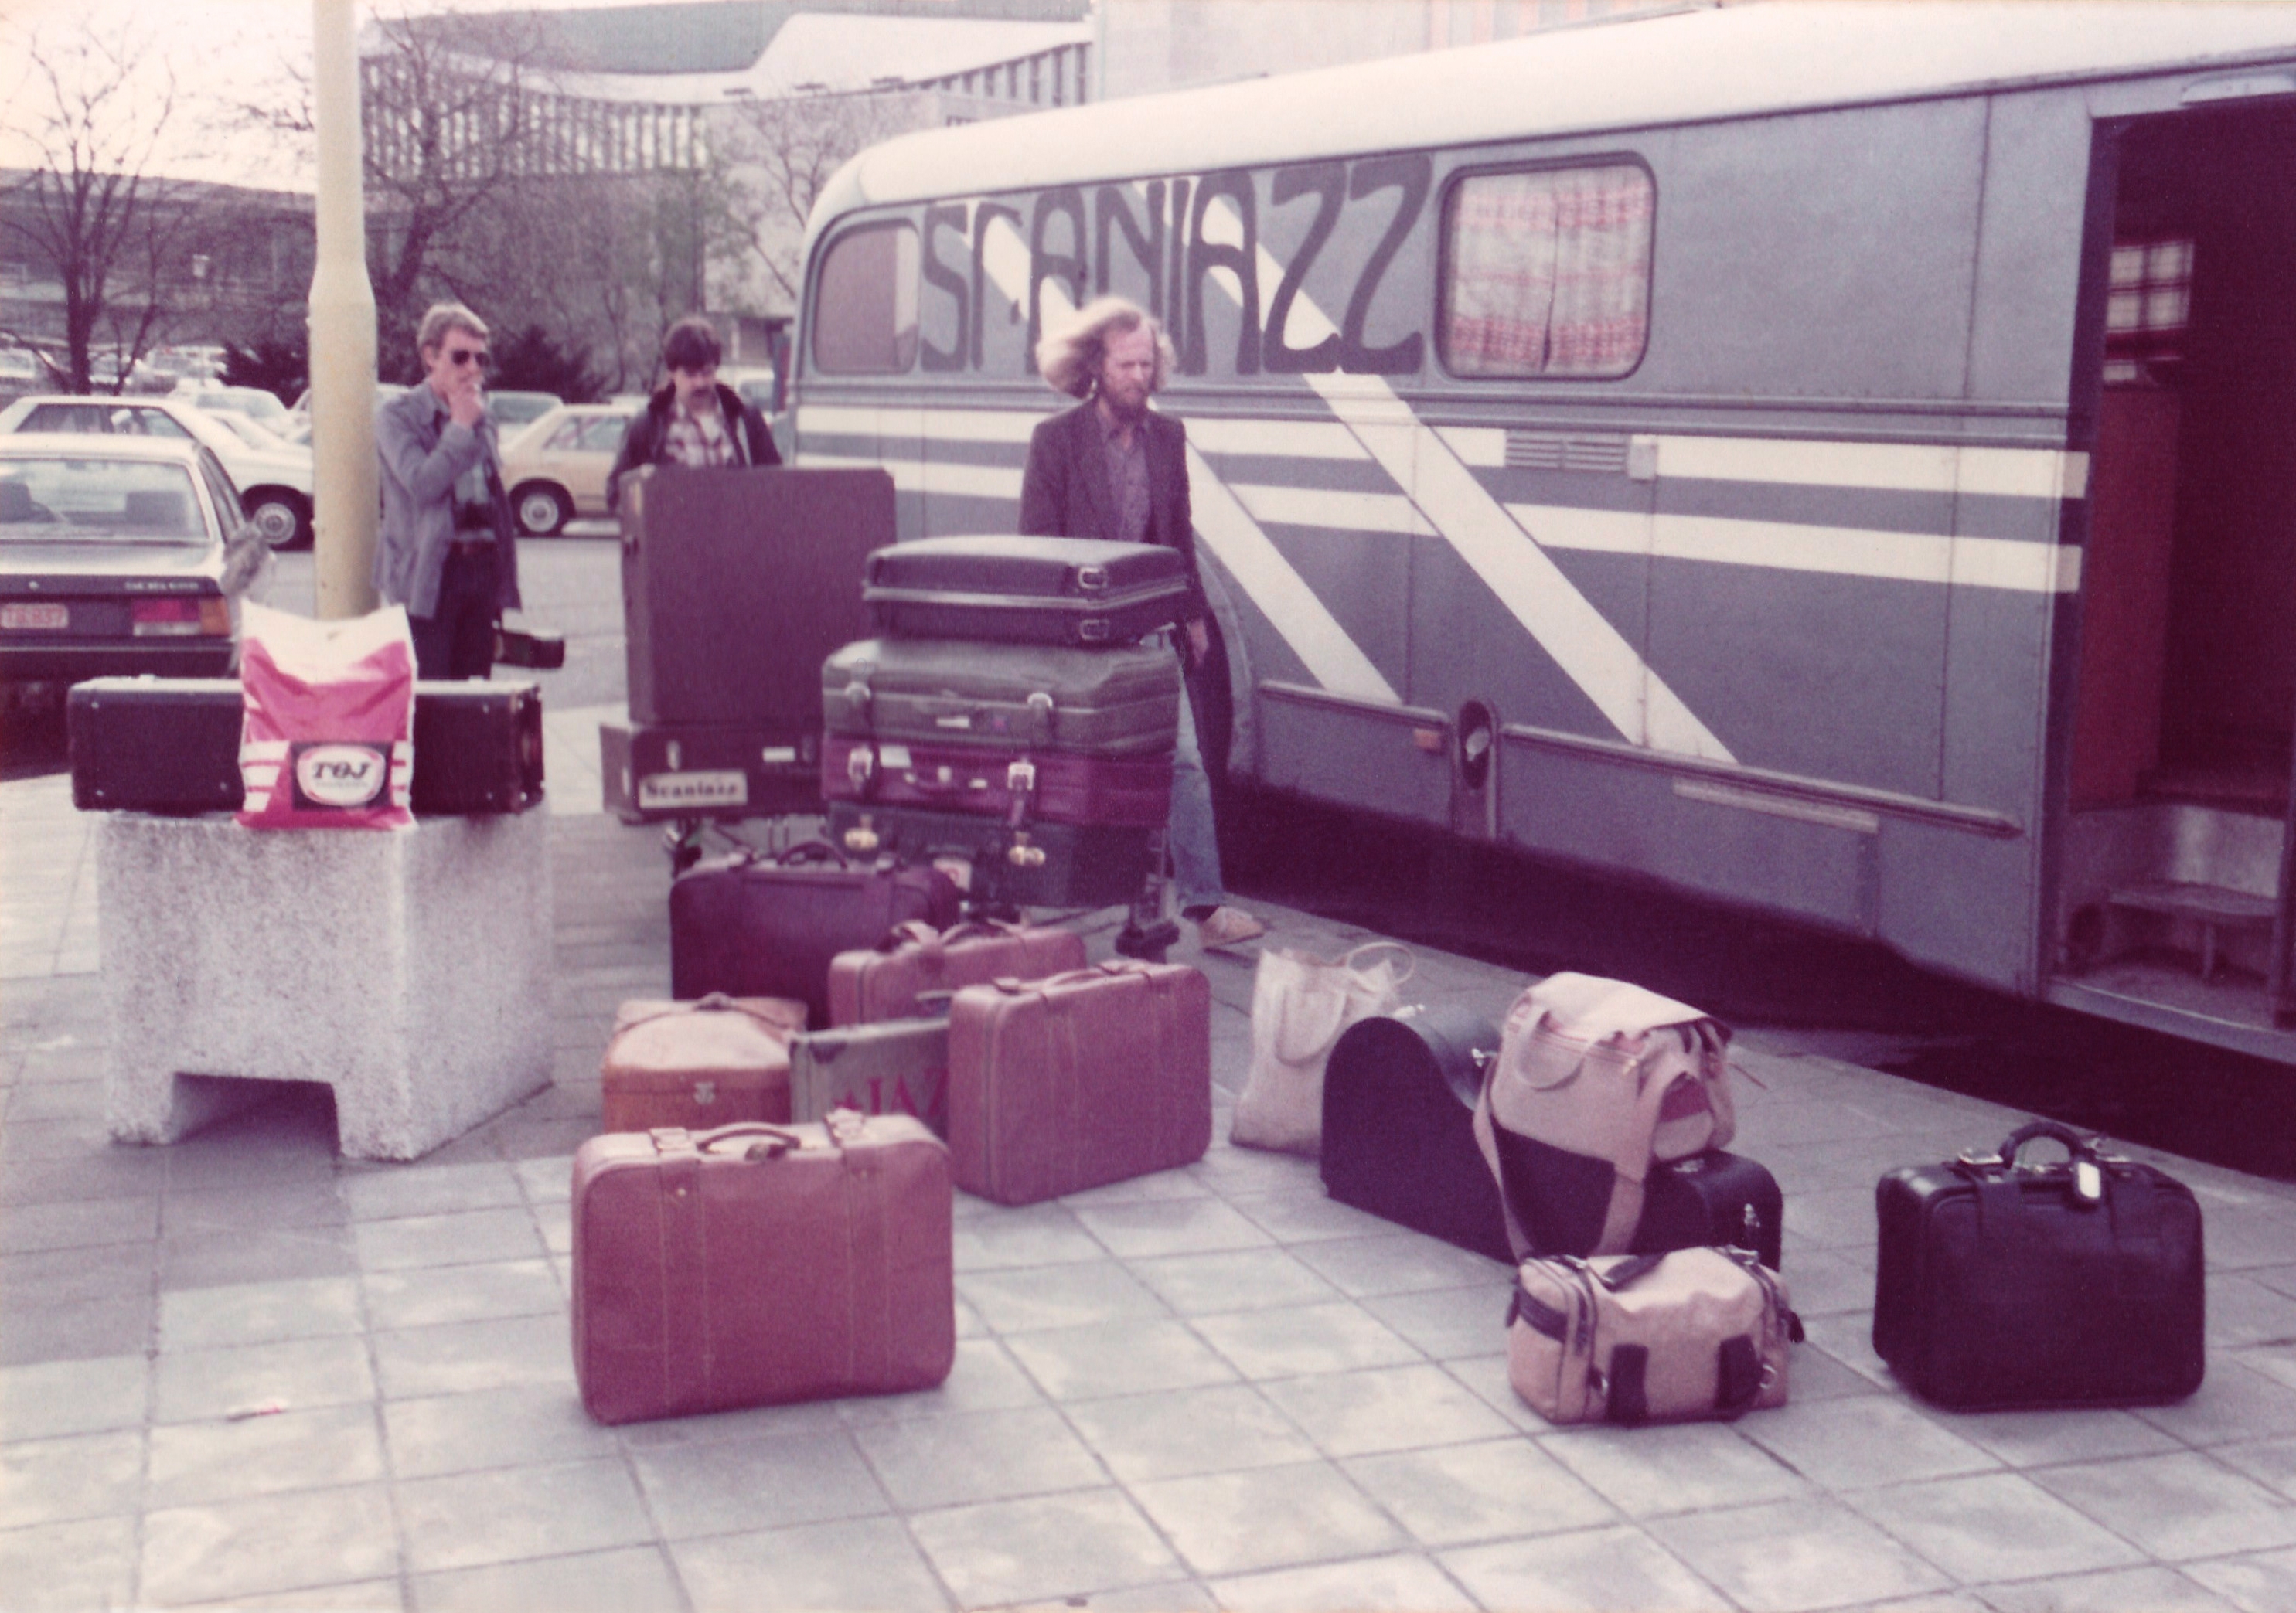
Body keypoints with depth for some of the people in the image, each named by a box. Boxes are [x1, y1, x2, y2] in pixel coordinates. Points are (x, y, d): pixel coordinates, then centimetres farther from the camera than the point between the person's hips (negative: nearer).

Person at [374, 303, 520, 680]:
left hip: (481, 564, 6)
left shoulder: (481, 419, 17)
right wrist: (462, 426, -9)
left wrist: (504, 582, 14)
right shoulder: (398, 416, -2)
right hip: (430, 574, -6)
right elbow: (421, 483, -19)